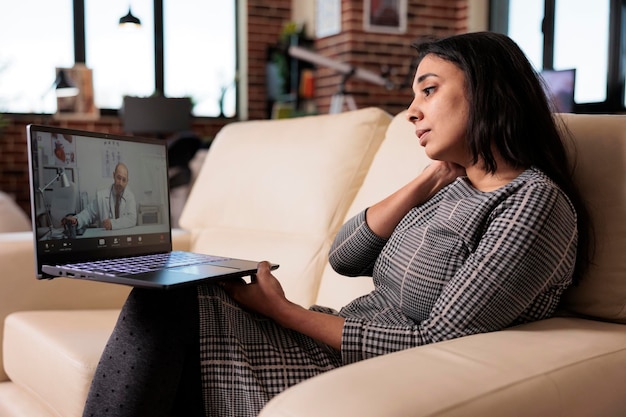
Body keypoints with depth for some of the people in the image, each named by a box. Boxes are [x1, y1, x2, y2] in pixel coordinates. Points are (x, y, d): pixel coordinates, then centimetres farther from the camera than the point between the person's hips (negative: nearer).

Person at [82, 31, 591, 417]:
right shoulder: (453, 186, 12)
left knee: (168, 305, -16)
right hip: (347, 344, 8)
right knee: (163, 297, -7)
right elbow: (344, 256, 6)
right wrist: (434, 175, 0)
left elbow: (435, 345, -20)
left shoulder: (535, 202, -14)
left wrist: (282, 310, -16)